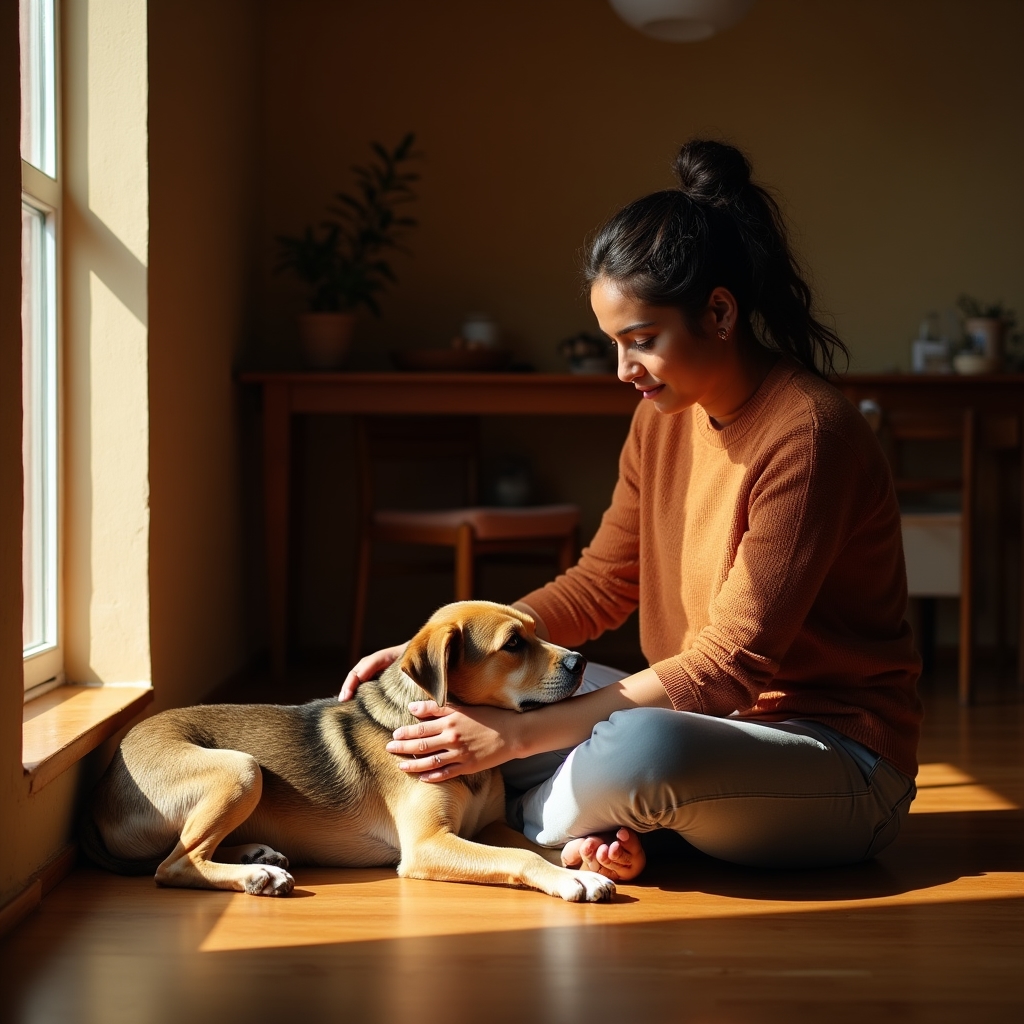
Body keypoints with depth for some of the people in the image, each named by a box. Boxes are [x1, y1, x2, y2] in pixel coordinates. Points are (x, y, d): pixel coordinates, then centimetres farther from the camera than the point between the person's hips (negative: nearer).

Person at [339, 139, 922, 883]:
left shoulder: (806, 433, -23)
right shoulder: (663, 418, 3)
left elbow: (728, 667, -26)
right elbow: (601, 584, 11)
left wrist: (518, 735, -27)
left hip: (843, 771, -8)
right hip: (716, 723, 8)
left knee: (636, 748, -37)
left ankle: (527, 816, -6)